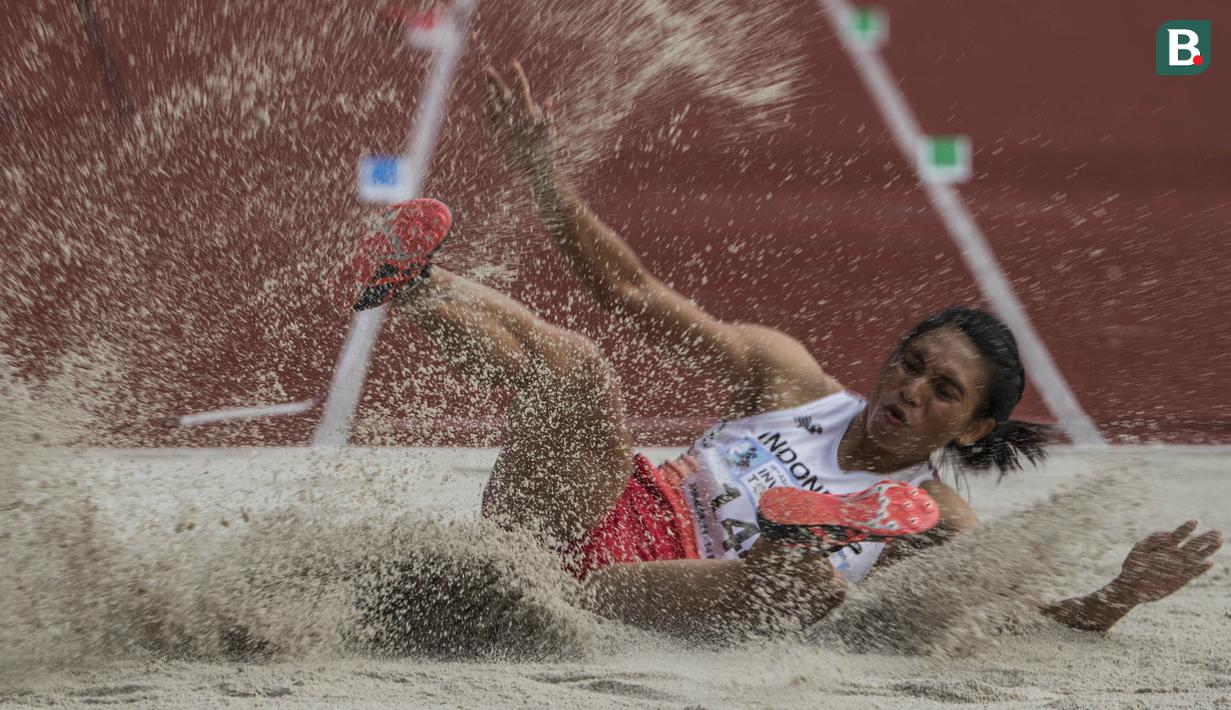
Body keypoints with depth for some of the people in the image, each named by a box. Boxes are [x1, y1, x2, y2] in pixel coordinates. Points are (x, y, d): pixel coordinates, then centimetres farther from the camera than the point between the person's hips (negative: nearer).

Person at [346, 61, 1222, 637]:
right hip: (612, 512, 2)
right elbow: (637, 295, 9)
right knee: (580, 373, -29)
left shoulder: (937, 527, 7)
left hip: (674, 591, -1)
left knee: (807, 579, -38)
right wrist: (543, 175, 0)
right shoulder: (788, 376, 10)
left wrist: (1119, 598, -26)